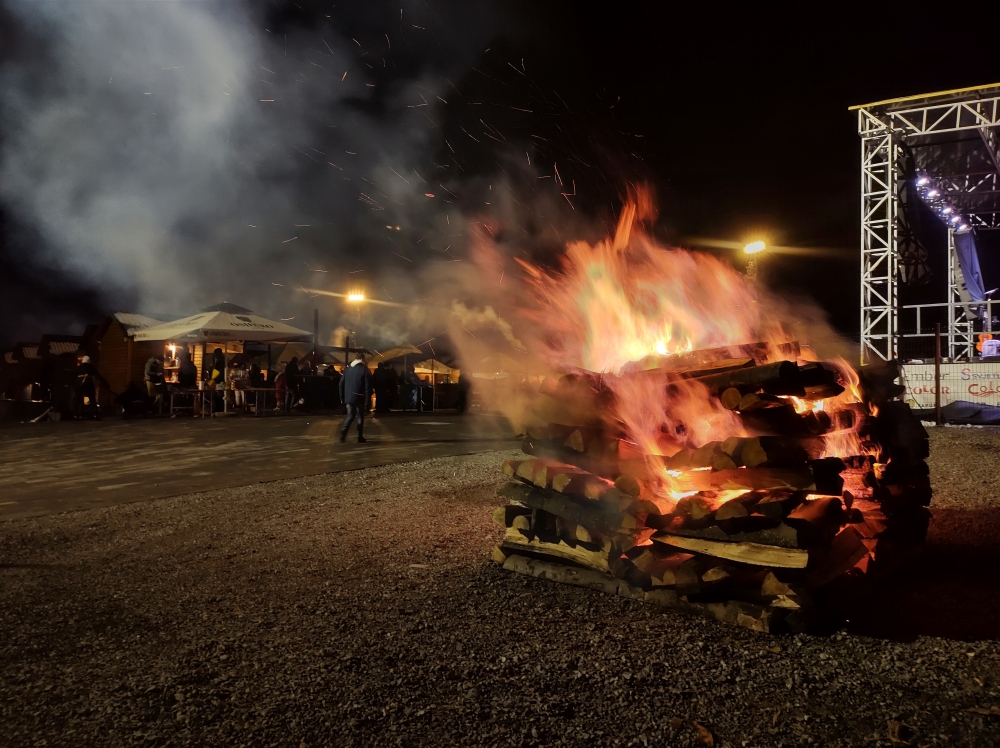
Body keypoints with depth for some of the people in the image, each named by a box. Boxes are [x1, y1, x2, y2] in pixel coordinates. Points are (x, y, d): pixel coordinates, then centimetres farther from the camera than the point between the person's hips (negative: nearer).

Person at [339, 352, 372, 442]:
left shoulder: (347, 369, 7)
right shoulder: (365, 370, -7)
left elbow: (341, 384, 8)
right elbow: (367, 387, -11)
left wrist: (342, 397, 14)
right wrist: (367, 401, -8)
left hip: (348, 397, 4)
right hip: (359, 398, -4)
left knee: (350, 415, 13)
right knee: (360, 417, 8)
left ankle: (343, 432, -10)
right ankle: (360, 437, 10)